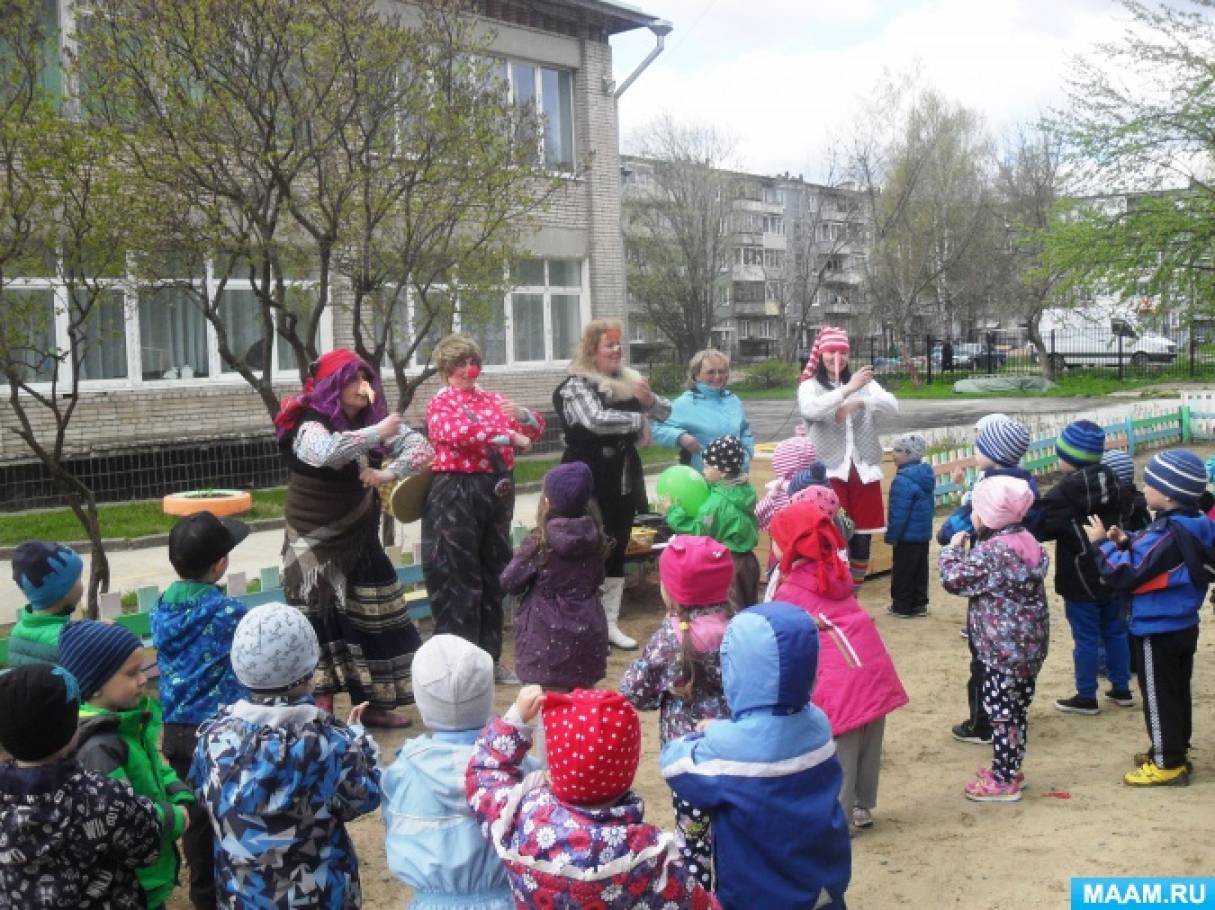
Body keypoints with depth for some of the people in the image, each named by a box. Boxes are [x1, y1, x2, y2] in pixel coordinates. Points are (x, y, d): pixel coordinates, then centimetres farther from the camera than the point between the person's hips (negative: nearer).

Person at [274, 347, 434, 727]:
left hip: (360, 543, 6)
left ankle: (374, 704, 18)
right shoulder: (310, 426, -15)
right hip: (317, 547, -6)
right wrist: (378, 433, -31)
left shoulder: (371, 421, 2)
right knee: (324, 626, -6)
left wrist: (388, 472, -19)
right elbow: (326, 452, -38)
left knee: (373, 623, 7)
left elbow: (421, 447, -3)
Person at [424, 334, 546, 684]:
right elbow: (460, 433, -23)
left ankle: (490, 655, 23)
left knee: (494, 573, 12)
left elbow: (536, 429, 16)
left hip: (497, 490, 6)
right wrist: (509, 437, -21)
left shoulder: (492, 399, 15)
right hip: (456, 493, -6)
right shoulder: (440, 404, -2)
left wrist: (522, 415, -7)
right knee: (458, 577, -3)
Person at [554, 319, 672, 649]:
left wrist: (649, 400, -6)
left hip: (624, 477, 7)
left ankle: (610, 624, 23)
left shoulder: (628, 380, 11)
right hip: (591, 480, -7)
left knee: (617, 551, 12)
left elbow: (666, 412, 16)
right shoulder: (576, 386, -9)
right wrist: (638, 420, -13)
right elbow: (598, 419, -27)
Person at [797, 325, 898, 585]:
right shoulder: (810, 385, 2)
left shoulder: (863, 382, 9)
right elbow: (810, 410, -20)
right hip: (829, 471, -3)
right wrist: (847, 389, -28)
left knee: (861, 539, 8)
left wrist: (858, 402, -23)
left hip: (863, 470, 3)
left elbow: (892, 404, -5)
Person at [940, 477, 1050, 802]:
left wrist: (954, 548, -3)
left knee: (1000, 711, -1)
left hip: (1003, 647, -9)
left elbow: (954, 579, -20)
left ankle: (1002, 782, 6)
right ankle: (1010, 769, 29)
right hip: (1030, 643, 9)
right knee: (1017, 708, 18)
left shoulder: (990, 551, -20)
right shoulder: (1027, 541, 8)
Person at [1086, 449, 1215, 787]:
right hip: (1183, 626, 10)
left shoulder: (1167, 533, -26)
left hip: (1157, 630, -10)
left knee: (1158, 697, 1)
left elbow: (1126, 576, -25)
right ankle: (1175, 751, 31)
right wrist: (1127, 542, 3)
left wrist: (1101, 543, -17)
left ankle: (1168, 764, 9)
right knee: (1177, 692, 19)